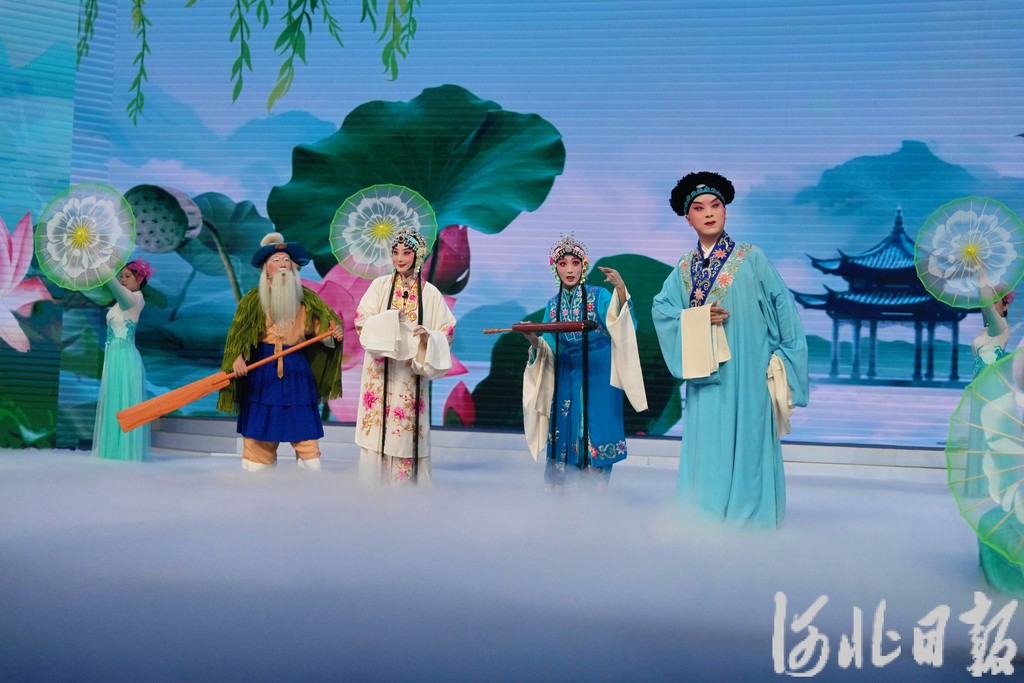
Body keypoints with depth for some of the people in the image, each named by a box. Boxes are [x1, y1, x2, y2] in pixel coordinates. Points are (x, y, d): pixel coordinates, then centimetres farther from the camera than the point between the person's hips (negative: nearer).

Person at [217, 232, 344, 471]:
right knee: (259, 429, 3)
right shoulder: (254, 298, 0)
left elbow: (323, 324, 1)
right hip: (262, 370, -1)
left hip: (297, 369, 1)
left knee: (305, 432, -1)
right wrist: (237, 357, -19)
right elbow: (238, 332, -3)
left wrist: (334, 331, -22)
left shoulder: (306, 298, 5)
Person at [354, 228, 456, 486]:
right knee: (377, 432, -1)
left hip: (411, 372, 0)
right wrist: (389, 319, -14)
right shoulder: (380, 285, 5)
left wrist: (428, 336, -15)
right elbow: (362, 322, 0)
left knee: (407, 431, 0)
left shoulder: (430, 293, 5)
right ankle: (373, 482, 8)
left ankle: (405, 483, 8)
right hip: (380, 371, 0)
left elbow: (447, 331, 4)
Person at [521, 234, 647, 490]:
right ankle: (558, 490, 14)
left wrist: (621, 290, -29)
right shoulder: (553, 305, 10)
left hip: (597, 378, -4)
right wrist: (533, 340, -9)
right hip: (566, 379, 4)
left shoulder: (599, 296, -2)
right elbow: (550, 351, 11)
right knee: (563, 436, 4)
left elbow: (622, 326, -17)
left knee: (595, 439, -5)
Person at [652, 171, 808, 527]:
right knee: (707, 451, 3)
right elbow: (662, 309, 9)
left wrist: (781, 361, -5)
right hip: (706, 377, 3)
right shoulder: (684, 267, 10)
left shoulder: (751, 258, 1)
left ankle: (751, 522, 7)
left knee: (747, 449, -1)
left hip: (747, 374, -3)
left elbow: (782, 306, 0)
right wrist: (698, 319, -9)